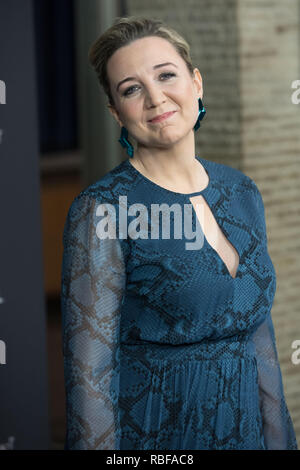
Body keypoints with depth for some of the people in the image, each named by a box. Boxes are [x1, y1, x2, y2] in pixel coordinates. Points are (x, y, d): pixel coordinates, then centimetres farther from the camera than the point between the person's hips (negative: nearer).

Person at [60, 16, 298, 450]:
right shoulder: (101, 211, -15)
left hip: (243, 428, 6)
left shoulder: (242, 192, 4)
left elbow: (260, 335, 10)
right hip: (151, 433, -6)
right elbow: (89, 373, -15)